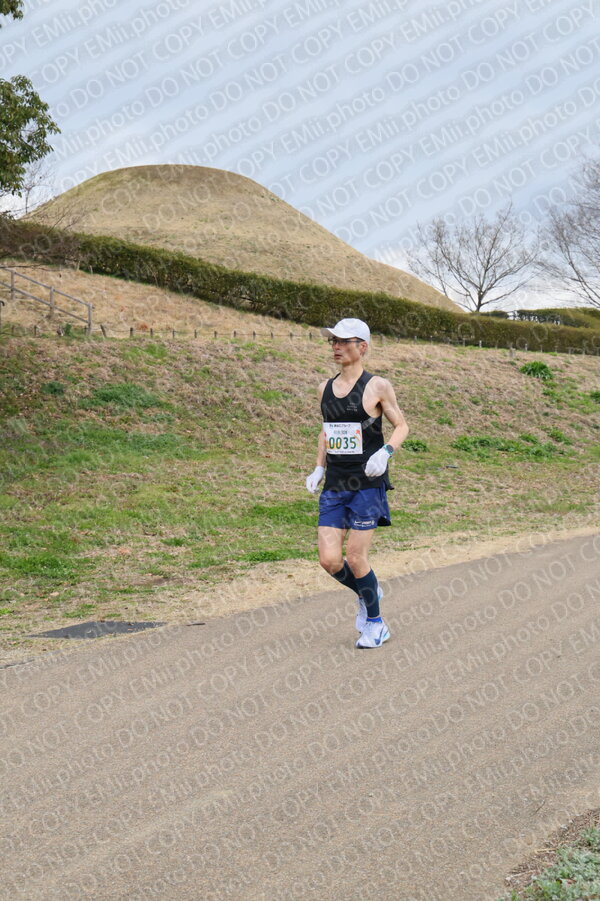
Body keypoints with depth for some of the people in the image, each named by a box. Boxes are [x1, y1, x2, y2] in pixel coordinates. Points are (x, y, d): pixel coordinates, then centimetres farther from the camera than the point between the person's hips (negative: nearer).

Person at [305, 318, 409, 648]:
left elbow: (401, 426, 2)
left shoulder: (377, 386, -6)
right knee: (329, 560, -4)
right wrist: (319, 468, 12)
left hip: (367, 485, -5)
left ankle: (376, 624, 17)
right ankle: (367, 594, 28)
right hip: (334, 485, 5)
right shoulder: (325, 387, 10)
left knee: (355, 558, -5)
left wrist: (384, 452, -16)